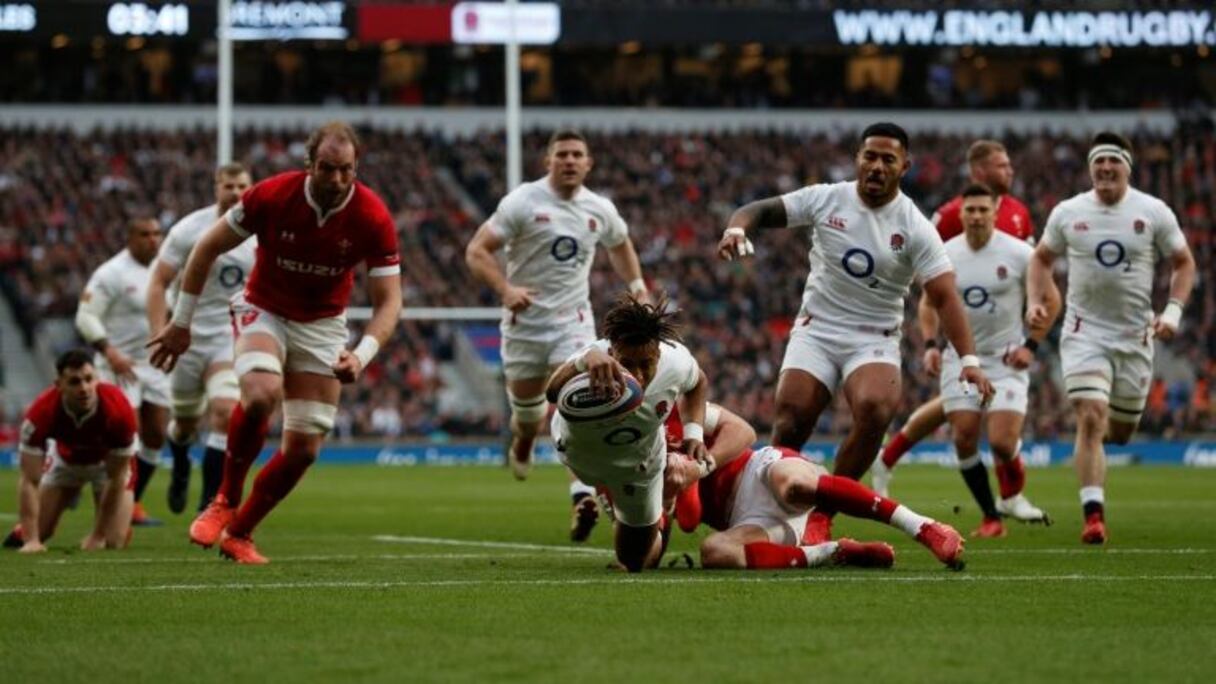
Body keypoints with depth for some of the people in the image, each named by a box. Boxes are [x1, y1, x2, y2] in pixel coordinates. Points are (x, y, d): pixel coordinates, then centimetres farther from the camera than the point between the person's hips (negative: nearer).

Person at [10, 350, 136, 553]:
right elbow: (30, 481, -31)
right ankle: (24, 532, 34)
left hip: (108, 461, -1)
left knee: (115, 542, -14)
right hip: (65, 458, 1)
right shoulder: (42, 412, -38)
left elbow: (116, 478, -26)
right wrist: (32, 540, -37)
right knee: (38, 533, -3)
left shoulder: (118, 408, -39)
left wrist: (98, 536, -22)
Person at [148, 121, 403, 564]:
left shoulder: (373, 218, -20)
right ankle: (226, 502, -12)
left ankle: (239, 533, 18)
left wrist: (362, 355, -33)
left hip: (323, 325, 2)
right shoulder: (272, 196, -22)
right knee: (261, 393, -33)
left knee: (305, 448, -3)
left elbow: (389, 301, -15)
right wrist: (181, 323, -5)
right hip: (263, 312, -2)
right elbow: (208, 247, -9)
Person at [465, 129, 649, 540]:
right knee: (526, 402, 12)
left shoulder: (600, 210, 4)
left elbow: (620, 245, 27)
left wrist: (637, 285, 13)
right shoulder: (523, 202, -9)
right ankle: (523, 440, 50)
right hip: (525, 319, -1)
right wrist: (505, 289, -26)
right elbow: (476, 252, -11)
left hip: (573, 320, 1)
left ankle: (583, 495, -26)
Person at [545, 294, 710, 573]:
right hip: (580, 452, -2)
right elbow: (553, 393, -75)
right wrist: (587, 360, -95)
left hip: (640, 463, 2)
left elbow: (698, 383, -5)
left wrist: (694, 433, -21)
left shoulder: (676, 362, -35)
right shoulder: (598, 371, -48)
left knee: (635, 561, 15)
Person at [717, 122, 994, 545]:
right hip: (817, 331, 1)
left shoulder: (916, 228, -6)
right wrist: (736, 228, -25)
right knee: (790, 420, -15)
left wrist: (968, 359, -24)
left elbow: (943, 295, -12)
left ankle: (822, 516, -15)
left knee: (874, 409, -28)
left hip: (875, 340, -1)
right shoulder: (826, 200, -2)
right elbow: (762, 211, 0)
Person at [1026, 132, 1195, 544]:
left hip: (1135, 335, 1)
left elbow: (1183, 263, 6)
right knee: (1091, 419, -18)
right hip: (1084, 333, -1)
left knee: (1119, 432, 9)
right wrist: (1035, 302, -1)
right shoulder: (1067, 213, -1)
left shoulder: (1153, 212, -2)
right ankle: (1093, 516, -19)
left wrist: (1173, 311, -7)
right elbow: (1043, 258, 15)